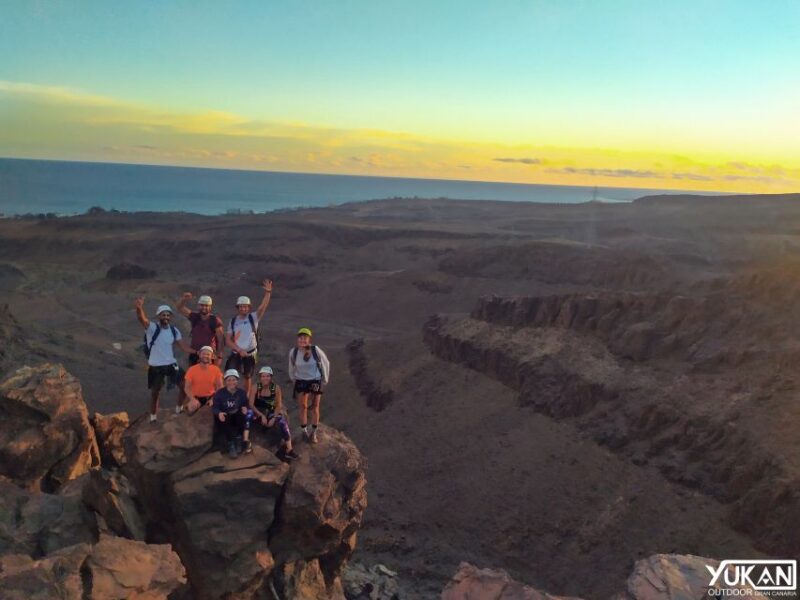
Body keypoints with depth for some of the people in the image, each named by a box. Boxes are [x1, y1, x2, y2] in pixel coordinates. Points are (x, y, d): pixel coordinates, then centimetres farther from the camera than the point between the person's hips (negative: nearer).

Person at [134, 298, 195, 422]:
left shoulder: (174, 330, 1)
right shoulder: (152, 328, -15)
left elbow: (183, 345, 4)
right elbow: (142, 319, -35)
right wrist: (139, 308, -57)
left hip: (171, 364, 4)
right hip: (155, 366, -4)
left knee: (185, 385, 6)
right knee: (155, 392, 9)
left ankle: (179, 408, 30)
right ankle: (153, 417, 27)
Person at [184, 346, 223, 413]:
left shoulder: (216, 369, -8)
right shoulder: (192, 369, -12)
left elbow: (220, 387, -8)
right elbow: (187, 388, -13)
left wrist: (214, 399, -25)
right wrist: (192, 399, -30)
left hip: (210, 396, 1)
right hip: (196, 397, -1)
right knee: (192, 408, -25)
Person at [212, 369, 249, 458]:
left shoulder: (242, 392, 0)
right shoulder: (219, 393, -8)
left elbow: (245, 405, 2)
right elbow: (214, 408, -11)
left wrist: (244, 408, -23)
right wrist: (219, 413, -34)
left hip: (237, 417, 2)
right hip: (225, 418, -2)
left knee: (242, 413, -31)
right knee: (225, 418, -37)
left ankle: (238, 441, -22)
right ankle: (231, 445, -33)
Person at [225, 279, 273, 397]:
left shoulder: (253, 317, -5)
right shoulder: (233, 321, 0)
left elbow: (263, 306, -22)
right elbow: (228, 340, -1)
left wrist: (268, 292, -36)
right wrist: (239, 350, -14)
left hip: (250, 354, -1)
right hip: (235, 354, 1)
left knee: (247, 377, 12)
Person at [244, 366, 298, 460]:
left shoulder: (276, 388, -10)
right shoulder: (255, 387, -13)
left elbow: (279, 405, -6)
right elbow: (251, 404, -14)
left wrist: (273, 418, -19)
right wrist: (261, 415, -23)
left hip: (271, 413, 1)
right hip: (258, 413, -1)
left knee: (282, 421, -27)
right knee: (248, 413, -34)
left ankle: (289, 449, -23)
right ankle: (246, 441, -36)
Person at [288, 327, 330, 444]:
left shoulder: (316, 350, -18)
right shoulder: (293, 352, -13)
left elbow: (326, 363, -3)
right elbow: (291, 367, 7)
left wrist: (325, 379, 3)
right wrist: (293, 378, 15)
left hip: (315, 381, -1)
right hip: (301, 382, 1)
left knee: (315, 407, 9)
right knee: (303, 407, 5)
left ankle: (314, 433, 23)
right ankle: (304, 431, 22)